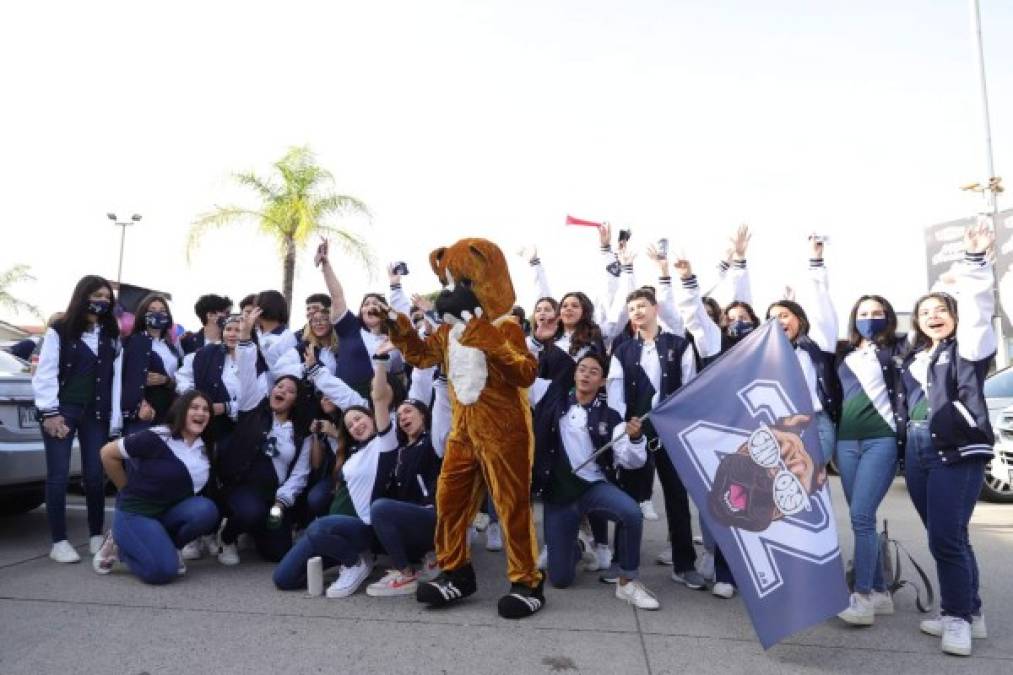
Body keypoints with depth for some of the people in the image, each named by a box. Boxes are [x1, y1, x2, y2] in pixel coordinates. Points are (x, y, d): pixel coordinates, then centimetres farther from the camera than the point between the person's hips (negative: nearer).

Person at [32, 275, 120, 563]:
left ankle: (96, 535, 17)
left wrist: (113, 414, 0)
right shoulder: (59, 331, -2)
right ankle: (59, 541, 9)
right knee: (58, 476, 1)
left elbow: (116, 375, 6)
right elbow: (45, 374, -6)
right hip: (62, 410, -3)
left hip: (96, 413, 3)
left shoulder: (111, 335, 9)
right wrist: (49, 412, -12)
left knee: (95, 475, 5)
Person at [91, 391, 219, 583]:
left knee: (206, 510, -27)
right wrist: (130, 490, -2)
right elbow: (107, 453, -9)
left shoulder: (204, 448, 2)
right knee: (163, 570, -24)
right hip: (136, 512, -5)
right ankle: (120, 545, 5)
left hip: (170, 511, 5)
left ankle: (166, 547, 0)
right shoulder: (156, 438, -16)